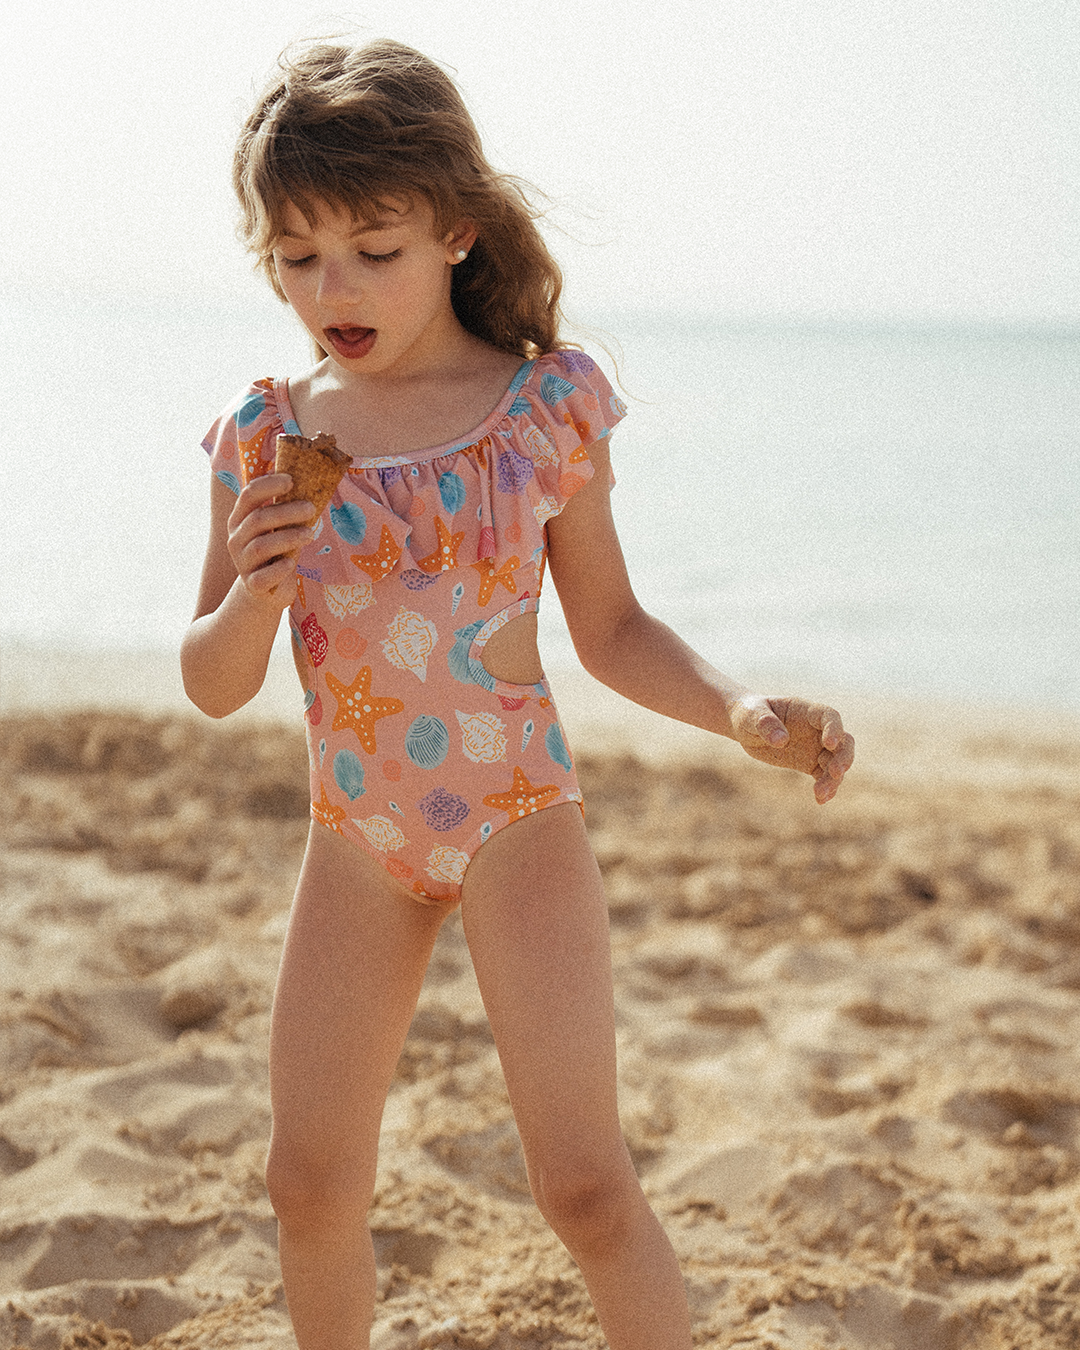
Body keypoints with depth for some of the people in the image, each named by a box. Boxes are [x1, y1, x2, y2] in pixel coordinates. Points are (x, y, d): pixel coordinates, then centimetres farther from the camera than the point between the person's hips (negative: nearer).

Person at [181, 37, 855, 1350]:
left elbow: (610, 630, 4)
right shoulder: (267, 433, -1)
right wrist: (254, 592, -19)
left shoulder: (544, 404, -6)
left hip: (517, 815, -3)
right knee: (311, 1184, 8)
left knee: (582, 1180, -8)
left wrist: (745, 712, -14)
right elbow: (213, 689, 2)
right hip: (354, 840, 3)